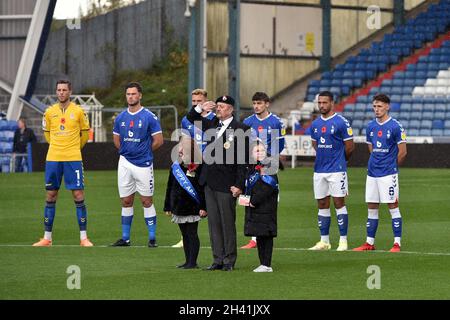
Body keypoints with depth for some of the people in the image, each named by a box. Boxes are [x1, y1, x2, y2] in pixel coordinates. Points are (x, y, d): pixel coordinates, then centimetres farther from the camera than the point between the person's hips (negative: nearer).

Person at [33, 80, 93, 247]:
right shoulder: (49, 112, 6)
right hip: (52, 158, 3)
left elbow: (85, 133, 12)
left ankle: (83, 238, -1)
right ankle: (47, 238, 11)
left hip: (73, 159, -2)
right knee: (50, 197, 5)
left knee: (78, 196, -5)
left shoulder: (78, 111, 0)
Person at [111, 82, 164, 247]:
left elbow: (158, 140, -5)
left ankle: (152, 238, 4)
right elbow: (116, 140, 19)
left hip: (143, 164, -4)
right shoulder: (121, 117, 7)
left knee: (147, 201, -1)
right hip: (125, 163, 5)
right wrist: (126, 152, 9)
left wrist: (144, 152, 4)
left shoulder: (149, 117, -8)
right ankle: (125, 238, 14)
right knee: (126, 201, 8)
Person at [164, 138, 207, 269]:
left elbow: (203, 188, -11)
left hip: (192, 208, -6)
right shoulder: (175, 166, 9)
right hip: (179, 207, 6)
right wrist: (167, 207, 15)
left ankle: (192, 261, 1)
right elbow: (170, 188, 15)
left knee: (192, 234, -3)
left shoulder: (198, 167, -9)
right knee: (185, 234, 12)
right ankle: (188, 261, 18)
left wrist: (203, 207, -15)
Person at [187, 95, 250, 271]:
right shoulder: (212, 124, 12)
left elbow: (243, 160, -9)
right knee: (213, 222, 8)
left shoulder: (241, 130, -7)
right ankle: (218, 259, 13)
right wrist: (200, 109, 5)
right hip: (209, 182, 6)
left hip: (226, 184, -6)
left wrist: (239, 185, -14)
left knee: (227, 222, 0)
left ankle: (229, 260, 7)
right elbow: (191, 119, 26)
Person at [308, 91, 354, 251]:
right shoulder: (315, 124, 10)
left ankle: (343, 241, -3)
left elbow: (349, 147, -3)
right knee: (322, 205, 8)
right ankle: (324, 241, 13)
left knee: (339, 203, -6)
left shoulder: (341, 122, -8)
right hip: (319, 170, 6)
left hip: (337, 170, -6)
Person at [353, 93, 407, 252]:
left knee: (393, 207, -4)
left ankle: (397, 243, -1)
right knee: (371, 208, 8)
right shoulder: (370, 126, 9)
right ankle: (369, 243, 14)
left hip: (388, 174, -6)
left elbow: (402, 152, -5)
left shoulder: (395, 126, -8)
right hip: (372, 173, 6)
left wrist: (391, 166, 5)